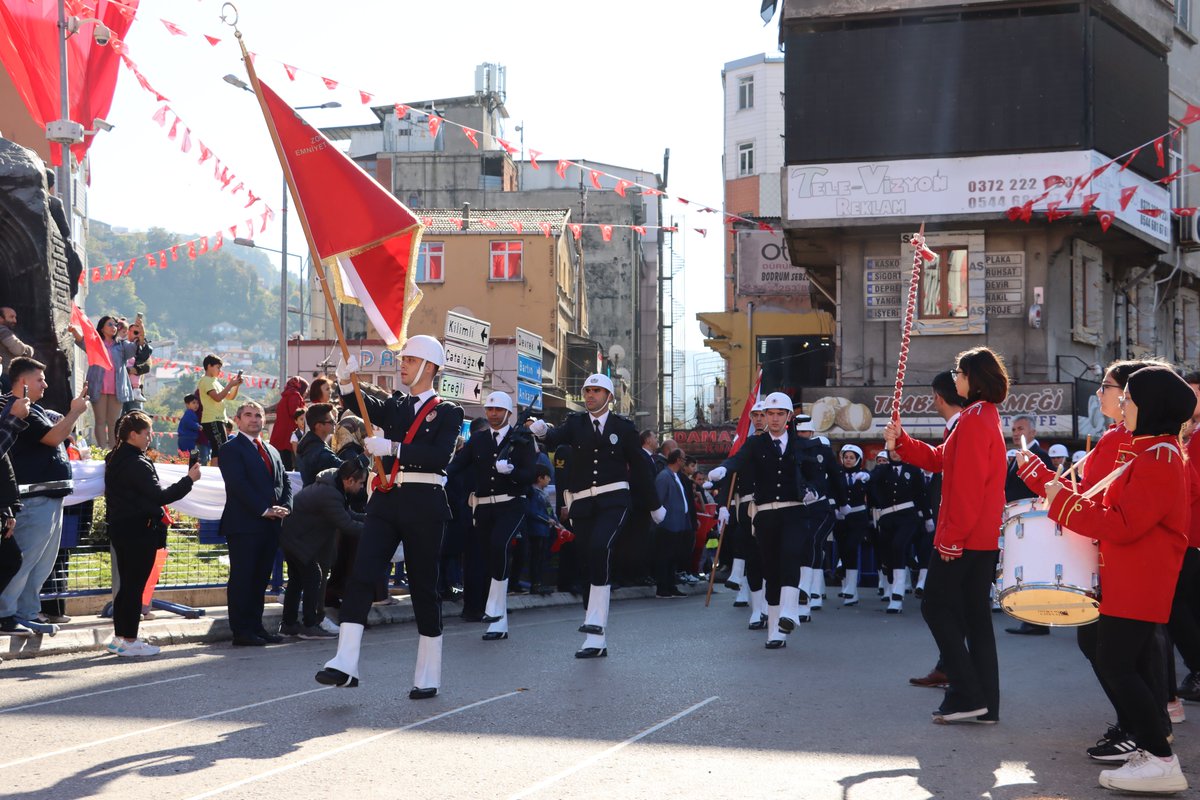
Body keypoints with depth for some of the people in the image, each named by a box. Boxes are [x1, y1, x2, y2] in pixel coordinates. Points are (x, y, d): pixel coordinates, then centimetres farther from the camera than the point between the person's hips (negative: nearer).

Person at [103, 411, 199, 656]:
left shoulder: (115, 459, 12)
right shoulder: (136, 464, -18)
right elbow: (159, 495, -20)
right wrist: (189, 479, -12)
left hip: (120, 528, 10)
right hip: (139, 532, -10)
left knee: (126, 584, 15)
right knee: (134, 586, -4)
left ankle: (119, 637, 19)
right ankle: (129, 640, 0)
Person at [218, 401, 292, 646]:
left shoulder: (272, 451, 22)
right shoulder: (231, 449, -3)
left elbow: (284, 482, 18)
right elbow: (239, 485, -13)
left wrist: (285, 507, -2)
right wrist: (264, 510, -17)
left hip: (270, 525, 7)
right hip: (244, 525, -7)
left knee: (261, 579, 10)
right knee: (242, 578, -4)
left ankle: (256, 627, 15)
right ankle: (241, 632, -2)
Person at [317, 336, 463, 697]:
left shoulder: (448, 412, 2)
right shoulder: (395, 406, 18)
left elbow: (440, 456, -14)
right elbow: (366, 408, -2)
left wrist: (393, 448, -21)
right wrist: (347, 382, -19)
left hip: (424, 505, -4)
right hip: (387, 502, 4)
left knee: (423, 588, 3)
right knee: (361, 576, -11)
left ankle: (428, 677, 13)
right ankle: (345, 664, -17)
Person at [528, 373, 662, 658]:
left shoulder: (623, 427, 5)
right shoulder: (575, 422, 9)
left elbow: (640, 466, 11)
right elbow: (557, 438, -12)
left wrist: (654, 506, 16)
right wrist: (542, 431, -36)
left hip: (613, 501, -3)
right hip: (582, 503, 3)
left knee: (600, 548, -29)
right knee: (590, 566, 4)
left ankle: (595, 620, -27)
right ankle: (597, 640, 10)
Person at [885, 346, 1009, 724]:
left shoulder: (974, 419, -15)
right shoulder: (986, 416, 17)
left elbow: (967, 483, -21)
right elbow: (938, 460, 19)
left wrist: (952, 536, -20)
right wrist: (901, 442, 9)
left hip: (963, 537, -10)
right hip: (984, 537, 10)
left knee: (937, 607, -3)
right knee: (975, 616, 10)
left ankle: (967, 696, -6)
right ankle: (985, 704, 12)